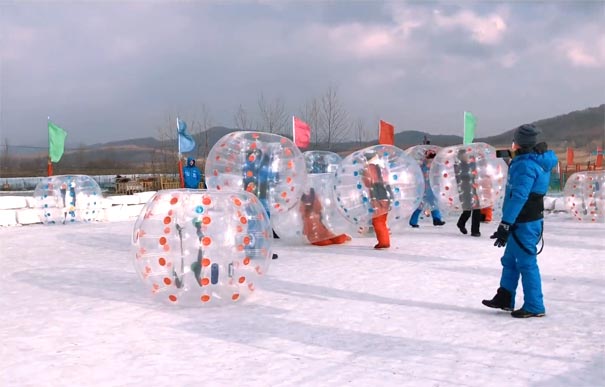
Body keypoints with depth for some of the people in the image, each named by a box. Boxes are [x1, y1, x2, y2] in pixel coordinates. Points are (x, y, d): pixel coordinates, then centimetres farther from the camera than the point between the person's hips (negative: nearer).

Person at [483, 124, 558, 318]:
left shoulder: (525, 165, -22)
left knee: (526, 263, -2)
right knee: (510, 260, 18)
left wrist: (505, 224, -29)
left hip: (524, 224, -10)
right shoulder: (540, 160, 9)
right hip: (524, 221, 10)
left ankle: (534, 307, 7)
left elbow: (518, 197, -28)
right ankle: (505, 299, 27)